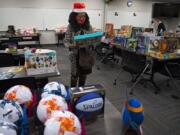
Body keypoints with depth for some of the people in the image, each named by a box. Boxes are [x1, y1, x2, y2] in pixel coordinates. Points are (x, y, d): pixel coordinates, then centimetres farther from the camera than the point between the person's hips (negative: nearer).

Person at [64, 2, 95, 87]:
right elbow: (66, 41, -8)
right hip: (75, 55, -3)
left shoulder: (88, 26, 1)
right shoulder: (70, 27, -7)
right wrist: (73, 45, -28)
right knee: (74, 75, 5)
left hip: (86, 54, 3)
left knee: (83, 74, 14)